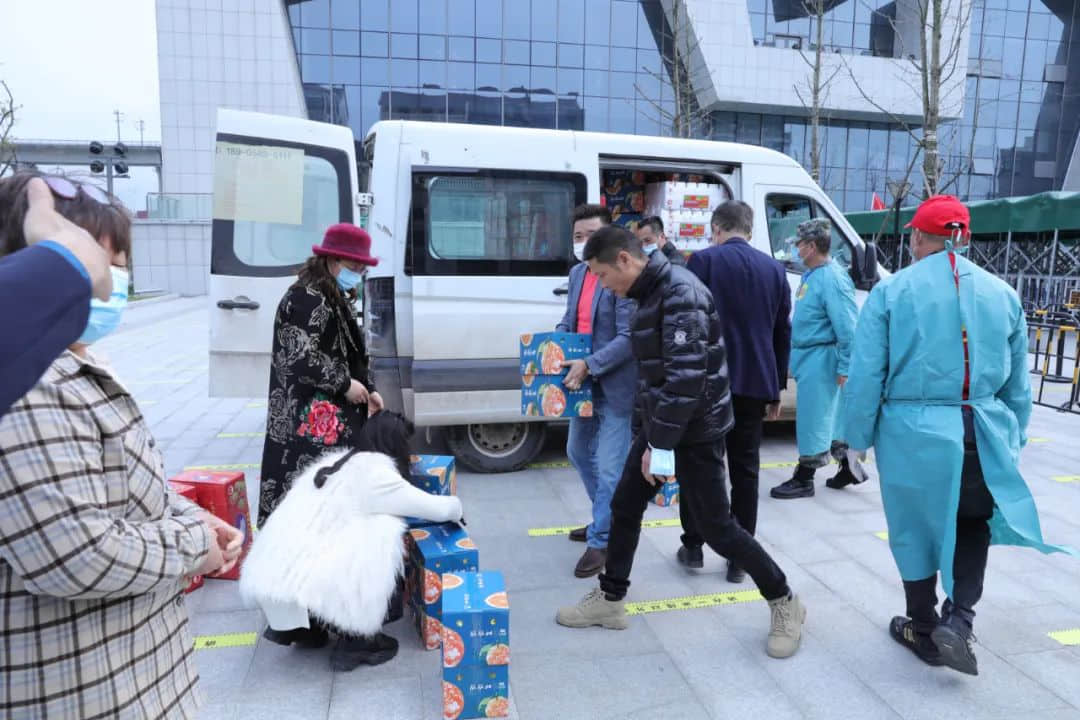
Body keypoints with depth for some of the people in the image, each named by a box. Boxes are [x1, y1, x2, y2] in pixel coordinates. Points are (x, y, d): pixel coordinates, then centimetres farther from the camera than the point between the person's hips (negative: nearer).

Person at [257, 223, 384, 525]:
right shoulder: (305, 299, -14)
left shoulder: (336, 299, 17)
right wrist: (345, 384, -14)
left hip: (333, 413, 10)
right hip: (310, 419, -10)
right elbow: (301, 359, -21)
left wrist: (368, 389, 9)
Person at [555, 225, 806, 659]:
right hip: (660, 424, 9)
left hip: (695, 431, -9)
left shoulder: (681, 293, -22)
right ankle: (610, 600, 29)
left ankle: (785, 604, 22)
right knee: (625, 507, 13)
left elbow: (687, 376, -28)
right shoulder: (652, 293, 9)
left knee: (715, 528, 2)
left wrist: (662, 445, -25)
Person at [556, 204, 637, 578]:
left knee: (609, 469, 0)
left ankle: (601, 541, 16)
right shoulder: (577, 273, 8)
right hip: (584, 383, 10)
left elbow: (628, 338, -23)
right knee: (579, 453, 23)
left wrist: (589, 365, -26)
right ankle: (607, 518, 42)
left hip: (613, 387, -9)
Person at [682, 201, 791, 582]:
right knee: (745, 470, 9)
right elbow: (783, 334, 10)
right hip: (755, 383, 4)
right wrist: (776, 389, 17)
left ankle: (693, 546, 20)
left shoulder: (703, 260, -6)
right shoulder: (774, 269, 8)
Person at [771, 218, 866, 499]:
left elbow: (847, 328, -21)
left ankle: (804, 478, 10)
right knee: (827, 416, 18)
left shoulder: (832, 278, -19)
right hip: (808, 357, 10)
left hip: (819, 359, -10)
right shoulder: (811, 274, 11)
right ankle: (848, 465, 31)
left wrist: (845, 368, -21)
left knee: (812, 418, 0)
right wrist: (796, 355, 21)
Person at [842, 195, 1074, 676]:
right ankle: (957, 622, 11)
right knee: (973, 524, 24)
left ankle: (924, 630, 33)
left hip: (914, 432, -2)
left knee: (916, 531, 16)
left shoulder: (891, 290, -6)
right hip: (985, 434, 3)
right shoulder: (1002, 293, 5)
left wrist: (859, 435, 3)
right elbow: (1018, 383, 11)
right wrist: (1012, 439, 22)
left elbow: (866, 374, -8)